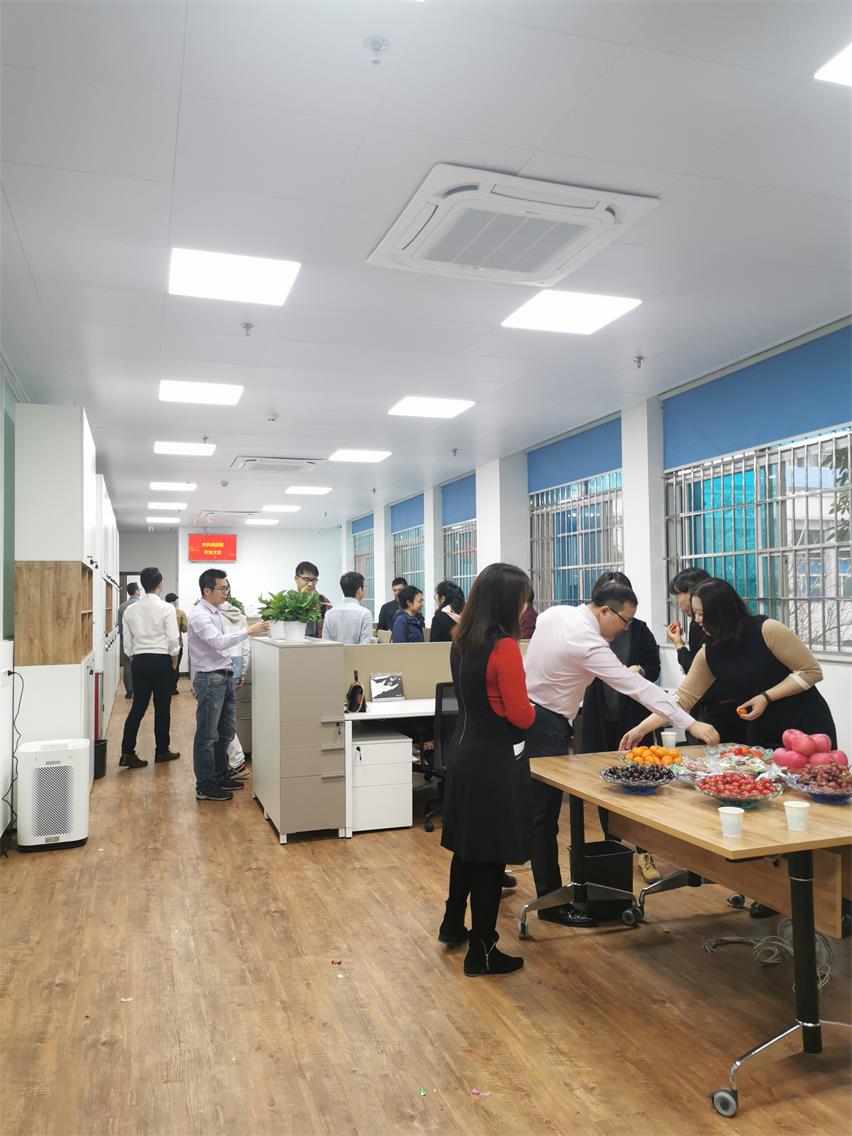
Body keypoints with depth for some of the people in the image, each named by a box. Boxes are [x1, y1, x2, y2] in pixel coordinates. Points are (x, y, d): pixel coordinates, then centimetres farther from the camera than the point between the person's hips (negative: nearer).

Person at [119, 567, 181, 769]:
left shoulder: (130, 610, 3)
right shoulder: (166, 608, -10)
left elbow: (127, 642, 6)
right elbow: (173, 639, -11)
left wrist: (133, 660, 17)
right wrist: (173, 661, 3)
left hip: (139, 661, 4)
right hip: (161, 661, -4)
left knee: (138, 707, 7)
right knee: (162, 708, 7)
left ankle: (127, 752, 0)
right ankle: (162, 751, 17)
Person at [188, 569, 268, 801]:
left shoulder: (215, 612, 12)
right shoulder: (200, 615, -16)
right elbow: (218, 642, -29)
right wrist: (248, 631, -31)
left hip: (225, 677, 9)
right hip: (210, 679, -9)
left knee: (226, 732, 18)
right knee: (207, 735, 0)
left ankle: (220, 776, 31)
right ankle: (204, 787, 10)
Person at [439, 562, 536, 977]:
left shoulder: (462, 641, 4)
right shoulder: (504, 646, -21)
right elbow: (520, 716, -17)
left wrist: (517, 699, 8)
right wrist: (532, 704, 2)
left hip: (465, 751, 8)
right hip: (495, 759, -8)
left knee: (468, 845, 24)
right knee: (490, 855, 5)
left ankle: (453, 925, 41)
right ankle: (482, 952, 19)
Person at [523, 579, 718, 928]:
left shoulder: (554, 613, 1)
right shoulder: (589, 644, -23)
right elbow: (638, 687, -25)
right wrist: (692, 723, -24)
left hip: (525, 712, 9)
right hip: (546, 726, -9)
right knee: (545, 816, -1)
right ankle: (551, 902, 9)